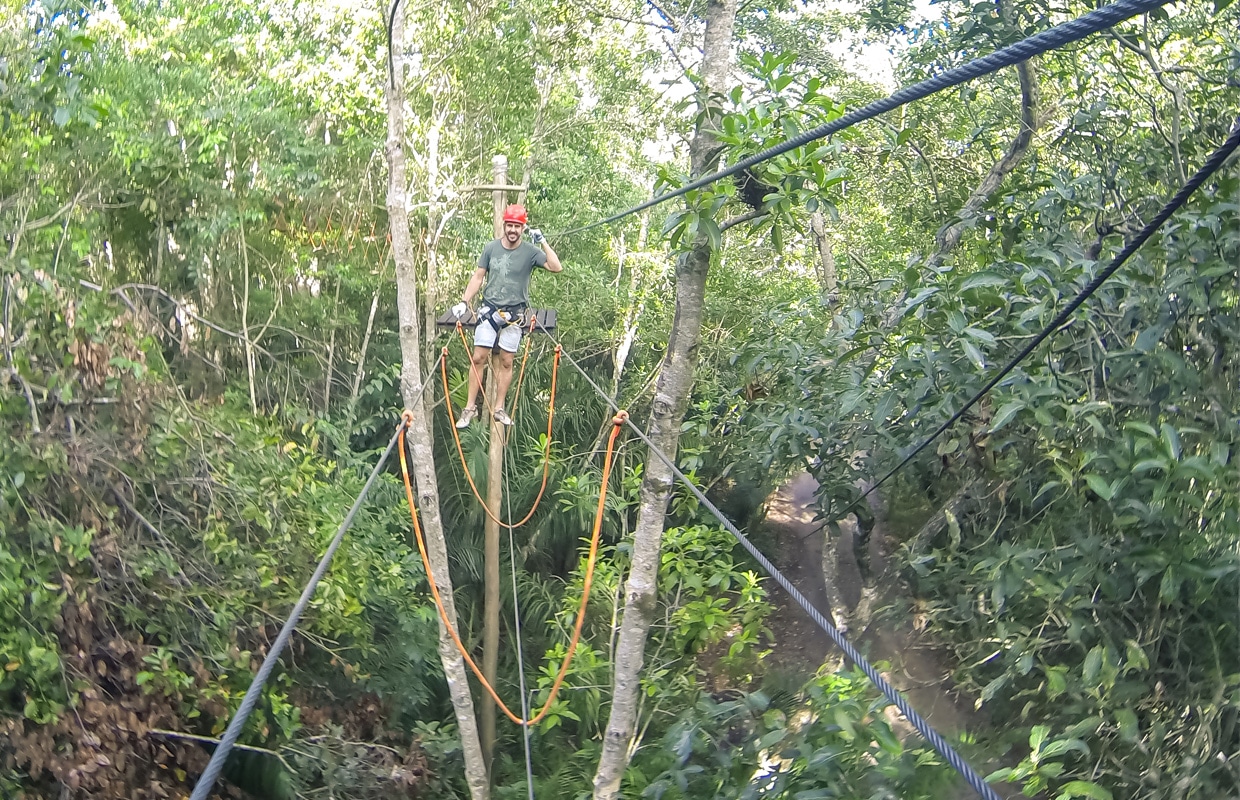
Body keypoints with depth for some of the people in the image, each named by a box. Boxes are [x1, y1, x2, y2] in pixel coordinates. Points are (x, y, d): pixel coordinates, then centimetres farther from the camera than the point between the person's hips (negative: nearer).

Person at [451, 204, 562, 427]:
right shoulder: (491, 248, 1)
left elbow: (556, 267, -18)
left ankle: (499, 409, 14)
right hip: (489, 310, 1)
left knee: (506, 362, 5)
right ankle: (470, 407, 5)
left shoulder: (530, 251, -6)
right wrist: (464, 301, 0)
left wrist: (543, 242, -20)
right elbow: (478, 277, 6)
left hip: (514, 314, -1)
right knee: (478, 358, -2)